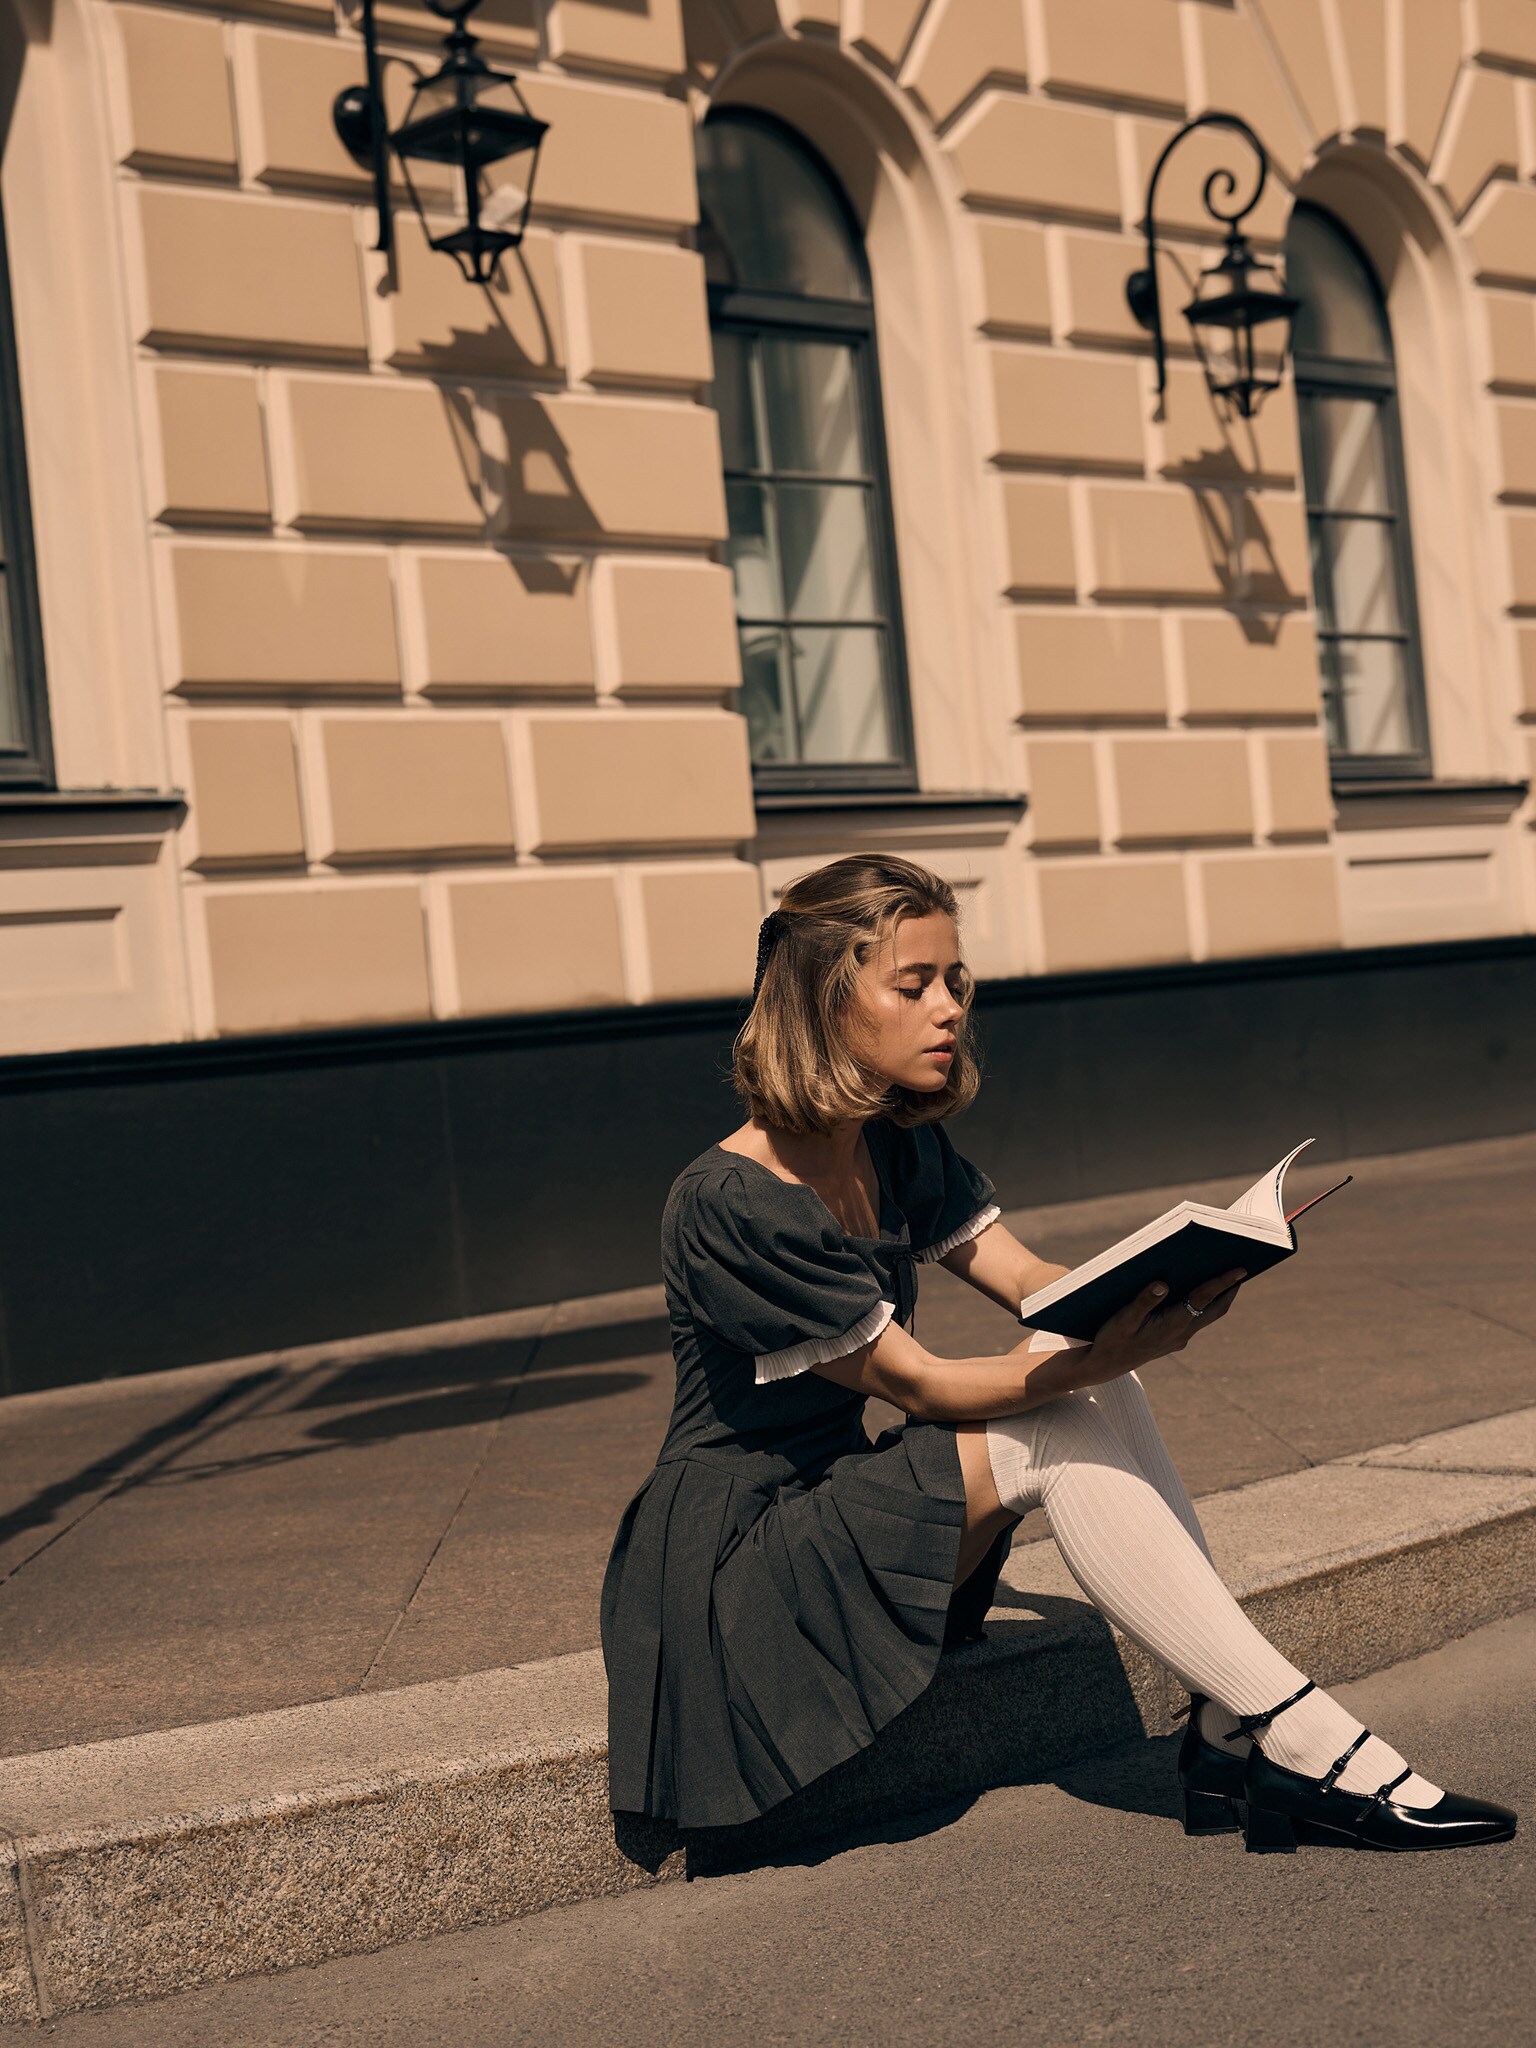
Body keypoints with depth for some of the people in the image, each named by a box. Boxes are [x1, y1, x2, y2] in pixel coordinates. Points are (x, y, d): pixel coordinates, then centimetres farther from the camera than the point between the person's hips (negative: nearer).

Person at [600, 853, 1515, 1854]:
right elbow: (917, 1384, -20)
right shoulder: (728, 1203, -22)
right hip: (731, 1559, -8)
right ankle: (1298, 1736, -21)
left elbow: (1033, 1280, 1)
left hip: (838, 1503, 8)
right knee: (1063, 1429, -24)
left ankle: (1231, 1731, -19)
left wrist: (1165, 1291, -21)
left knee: (1079, 1359, -16)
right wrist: (1099, 1360, -33)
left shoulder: (903, 1148, 5)